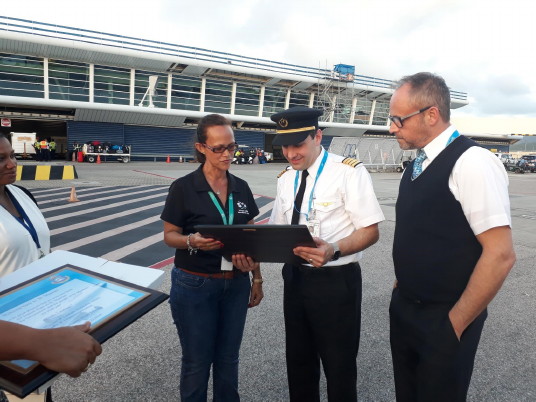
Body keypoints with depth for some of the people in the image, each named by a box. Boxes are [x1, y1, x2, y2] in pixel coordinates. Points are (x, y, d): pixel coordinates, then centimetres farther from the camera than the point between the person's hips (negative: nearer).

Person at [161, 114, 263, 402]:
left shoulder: (241, 188, 3)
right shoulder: (183, 187, -11)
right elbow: (169, 235, -6)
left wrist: (257, 277, 9)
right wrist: (192, 241, -27)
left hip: (236, 284, 4)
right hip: (194, 285, -4)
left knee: (228, 359, 17)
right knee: (197, 361, 10)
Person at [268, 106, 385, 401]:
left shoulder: (349, 172, -13)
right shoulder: (285, 178, 6)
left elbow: (370, 231, -16)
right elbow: (278, 229, 10)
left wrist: (334, 250, -34)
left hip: (335, 281, -6)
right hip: (294, 278, 6)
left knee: (339, 368, 11)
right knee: (298, 363, 21)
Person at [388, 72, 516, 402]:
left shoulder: (473, 163, -19)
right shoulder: (418, 165, 5)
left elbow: (500, 255, -22)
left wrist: (454, 324, -15)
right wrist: (401, 289, 11)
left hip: (443, 321, -7)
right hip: (404, 309, 7)